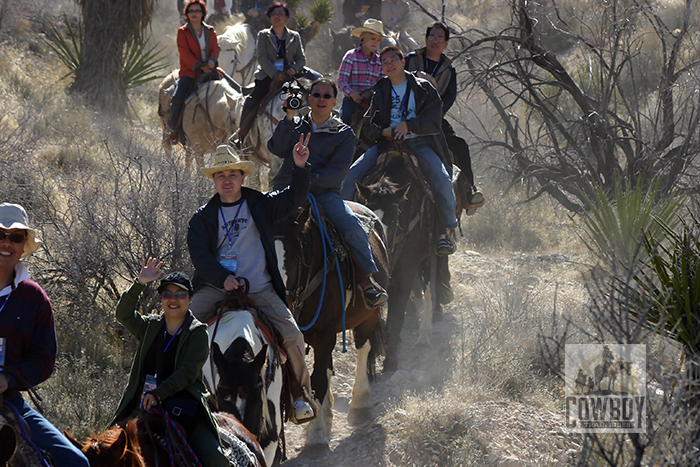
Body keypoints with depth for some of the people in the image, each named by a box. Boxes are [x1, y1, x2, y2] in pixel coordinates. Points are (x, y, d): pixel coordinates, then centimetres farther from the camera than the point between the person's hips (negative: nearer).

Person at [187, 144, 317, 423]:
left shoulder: (261, 205, 13)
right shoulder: (203, 217, 9)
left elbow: (295, 198, 11)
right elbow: (199, 256, -2)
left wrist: (300, 167, -7)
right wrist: (223, 278, -19)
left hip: (260, 290, 0)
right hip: (216, 287, 0)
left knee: (292, 334, -17)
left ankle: (300, 394, 2)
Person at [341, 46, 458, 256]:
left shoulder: (423, 88, 7)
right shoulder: (380, 91, 17)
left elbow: (434, 120, -4)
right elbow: (367, 126, 14)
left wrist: (408, 125, -18)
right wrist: (383, 132, -8)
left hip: (419, 143, -3)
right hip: (386, 142, 3)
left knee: (442, 180, -28)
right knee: (352, 175, -17)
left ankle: (448, 230, -15)